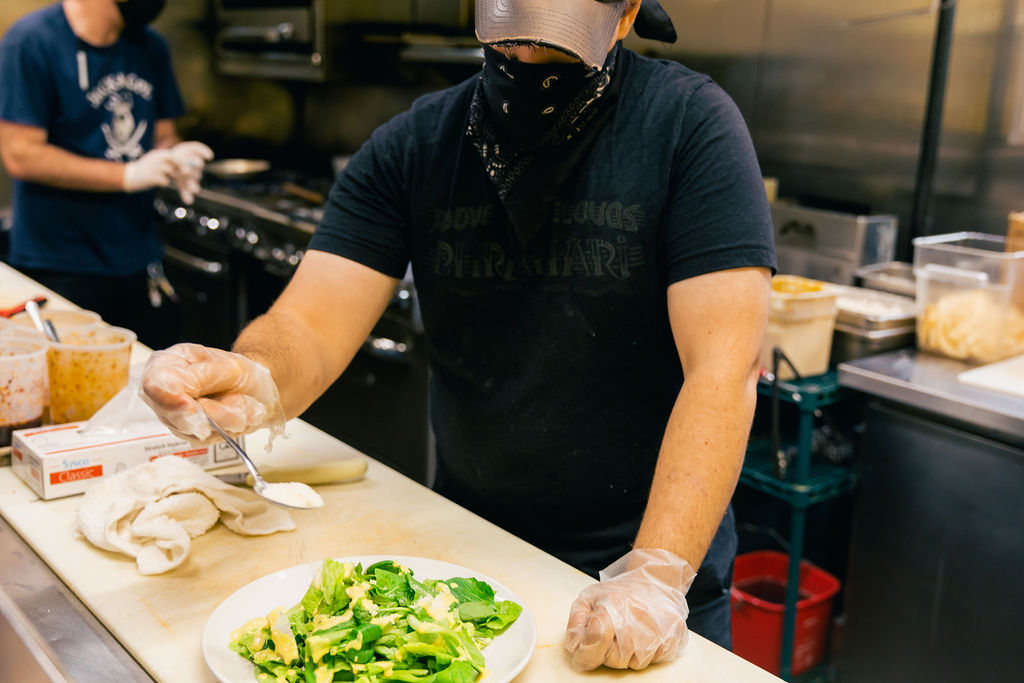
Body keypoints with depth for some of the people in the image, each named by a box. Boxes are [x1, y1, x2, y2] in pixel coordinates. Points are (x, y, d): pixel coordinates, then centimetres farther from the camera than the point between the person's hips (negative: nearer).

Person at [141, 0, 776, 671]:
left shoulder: (689, 121, -14)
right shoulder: (413, 144, -4)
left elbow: (725, 367, -21)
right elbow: (311, 325, -10)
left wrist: (656, 573, -30)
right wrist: (258, 378, -32)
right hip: (467, 547, 4)